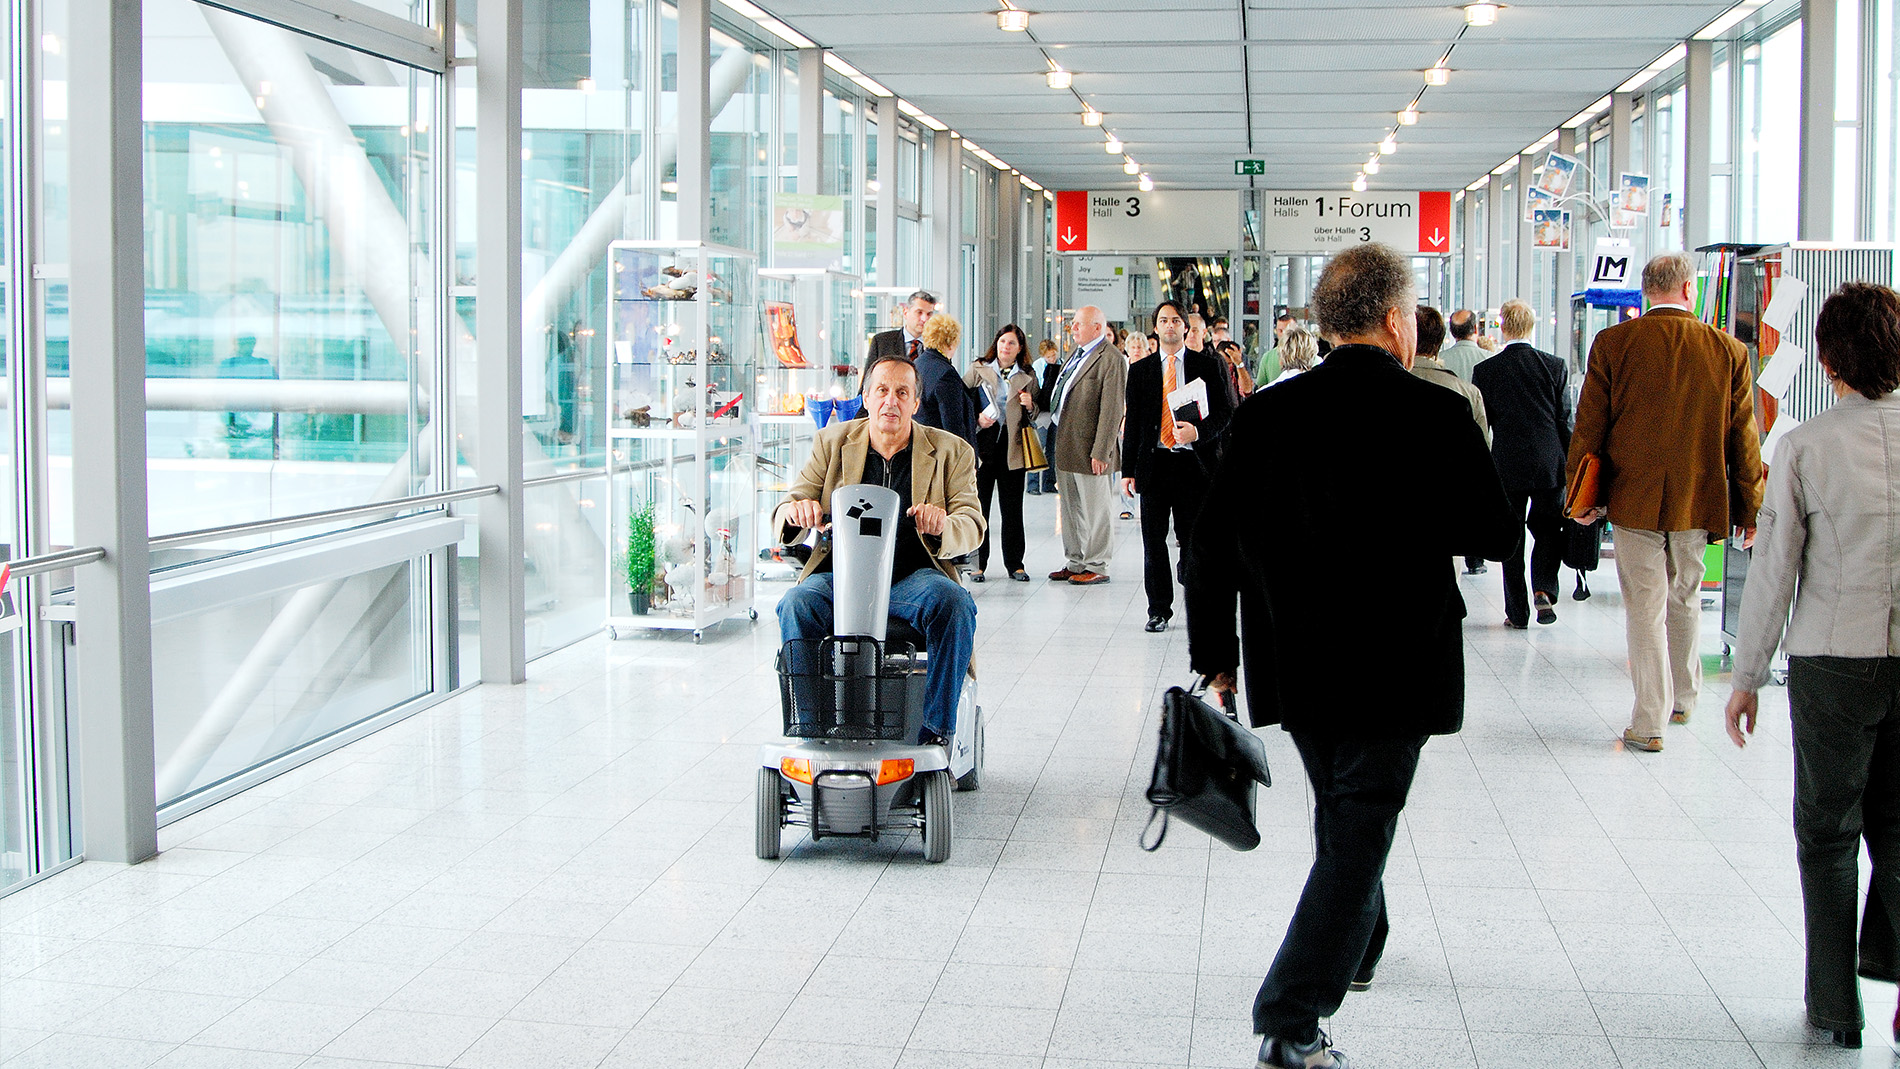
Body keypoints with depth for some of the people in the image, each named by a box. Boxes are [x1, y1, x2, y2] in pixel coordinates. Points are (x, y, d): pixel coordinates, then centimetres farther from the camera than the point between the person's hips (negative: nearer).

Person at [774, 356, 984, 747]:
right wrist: (795, 511, -19)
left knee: (954, 604, -32)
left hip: (913, 577, -1)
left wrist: (943, 525, -27)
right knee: (796, 605, -29)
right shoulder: (832, 442, 13)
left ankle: (936, 731, -23)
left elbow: (972, 525, -1)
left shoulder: (951, 451, 9)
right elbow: (784, 518, 8)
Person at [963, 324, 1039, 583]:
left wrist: (1029, 406, -2)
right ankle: (977, 563, 6)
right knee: (979, 505, -1)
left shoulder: (1027, 378, 12)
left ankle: (1014, 564, 10)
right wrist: (976, 419, -11)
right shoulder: (978, 370, 6)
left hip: (1012, 449, 2)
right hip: (983, 445, -2)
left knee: (1012, 508, 3)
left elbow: (1034, 418, 20)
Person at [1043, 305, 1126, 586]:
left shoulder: (1111, 360, -13)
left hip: (1089, 451, -9)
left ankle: (1096, 567, 9)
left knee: (1094, 510, 0)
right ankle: (1076, 563, 25)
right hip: (1065, 450, 9)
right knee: (1070, 509, 15)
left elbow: (1111, 410, -17)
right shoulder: (1076, 356, 16)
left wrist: (1101, 452, -20)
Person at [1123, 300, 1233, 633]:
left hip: (1193, 464, -2)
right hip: (1154, 464, 2)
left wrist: (1199, 431, -18)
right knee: (1153, 542, 2)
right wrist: (1128, 469, 4)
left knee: (1194, 540, 2)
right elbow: (1132, 422, 10)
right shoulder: (1140, 370, 11)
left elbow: (1225, 411, 2)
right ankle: (1159, 611, 11)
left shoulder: (1208, 366, 6)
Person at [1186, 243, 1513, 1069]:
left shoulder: (1265, 413, -3)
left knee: (1341, 810, 26)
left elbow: (1212, 543, -1)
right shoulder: (1438, 416, -12)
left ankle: (1355, 948, 47)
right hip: (1395, 662, -5)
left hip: (1294, 661, 5)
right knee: (1359, 831, 1)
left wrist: (1215, 651, 8)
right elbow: (1493, 536, -4)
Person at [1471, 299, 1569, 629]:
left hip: (1506, 465, 0)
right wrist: (1569, 464, 9)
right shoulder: (1554, 366, -2)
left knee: (1511, 538, 7)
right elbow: (1565, 420, 0)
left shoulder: (1485, 370, -4)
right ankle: (1544, 590, -4)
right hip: (1549, 463, 0)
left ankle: (1517, 612, 9)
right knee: (1548, 529, 16)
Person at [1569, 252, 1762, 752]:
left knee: (1644, 607, 3)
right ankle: (1683, 698, 36)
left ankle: (1649, 721, 1)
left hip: (1634, 499, -2)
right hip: (1698, 501, 2)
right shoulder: (1728, 351, -4)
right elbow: (1743, 439, 1)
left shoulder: (1613, 343, -7)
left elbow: (1588, 425, -3)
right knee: (1685, 599, 21)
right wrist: (1751, 509, 9)